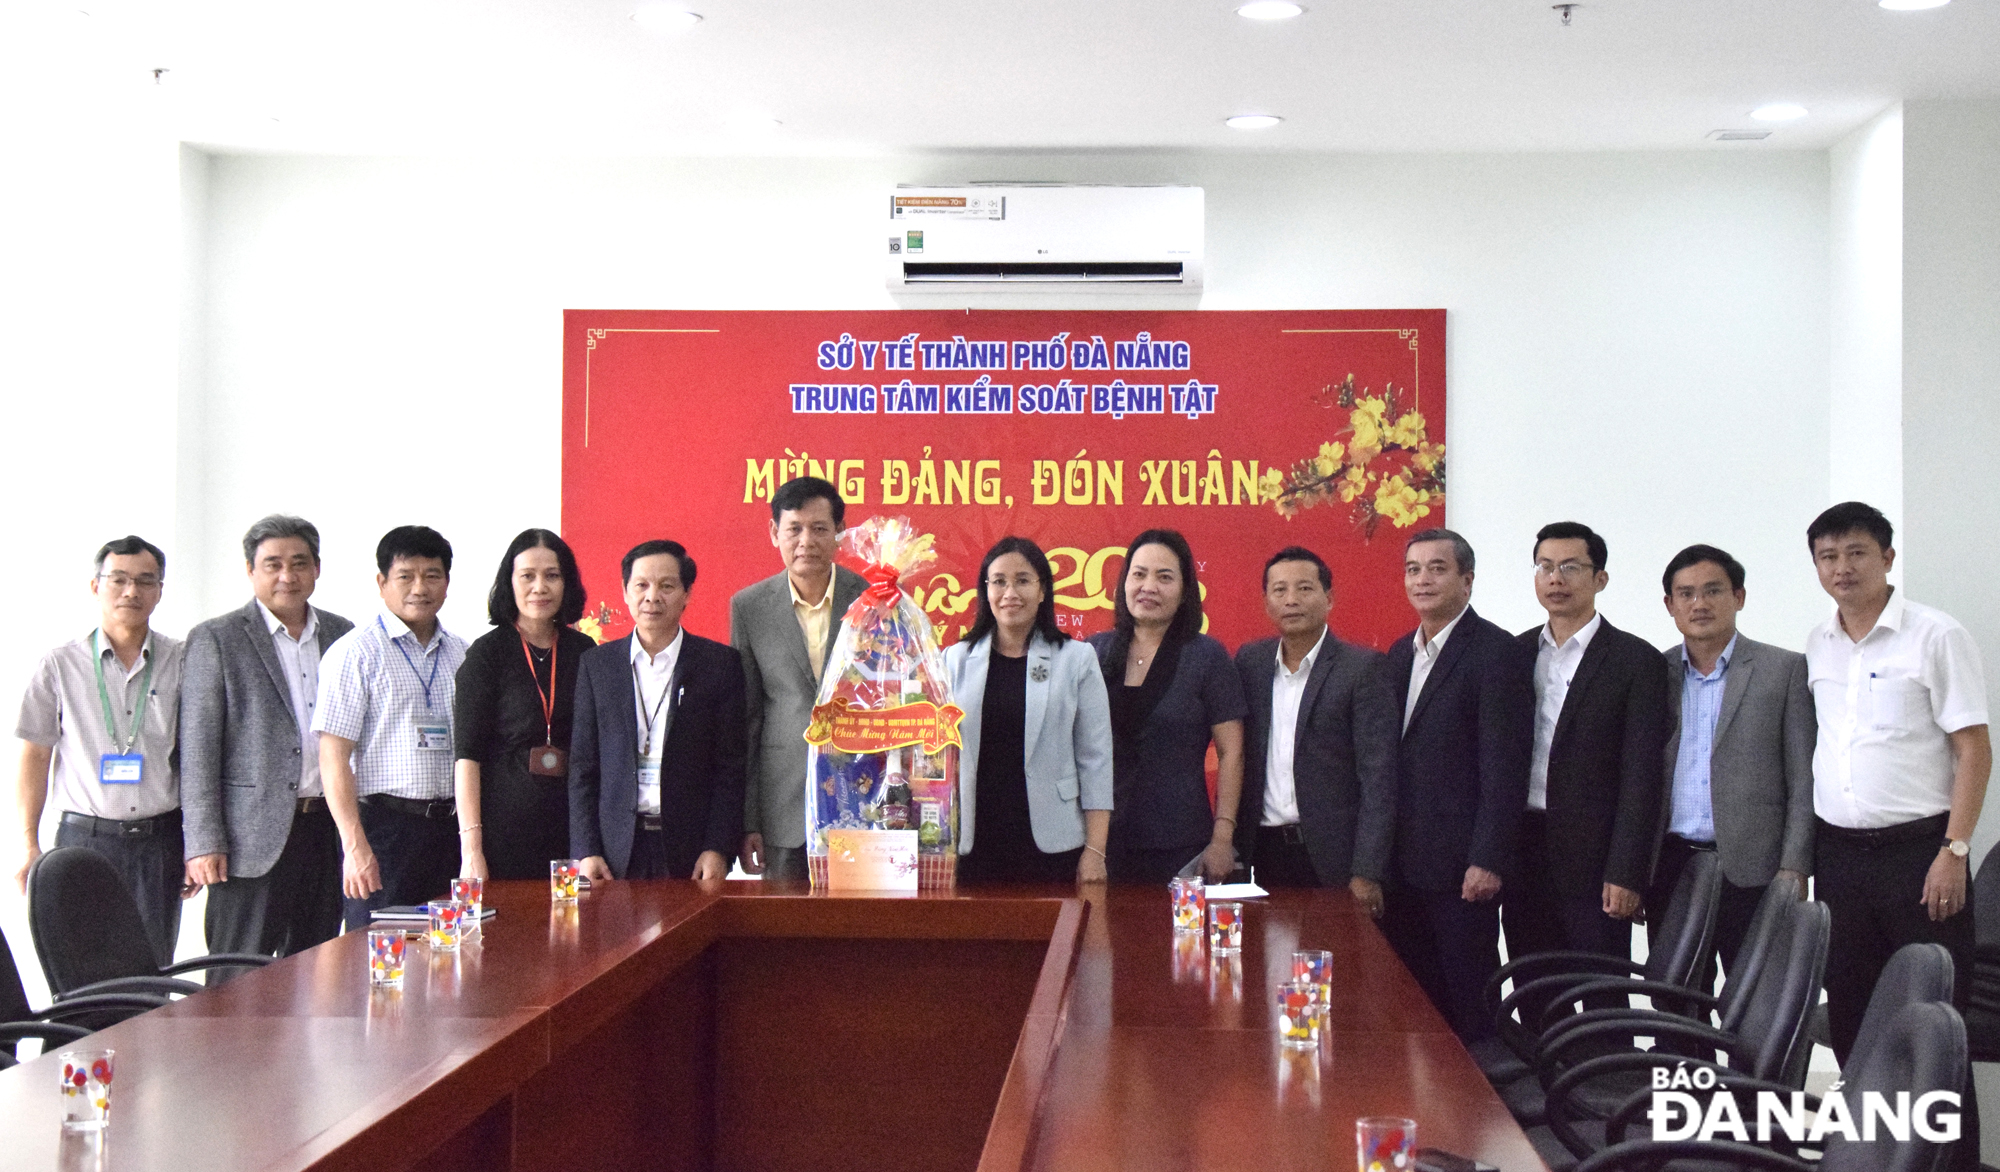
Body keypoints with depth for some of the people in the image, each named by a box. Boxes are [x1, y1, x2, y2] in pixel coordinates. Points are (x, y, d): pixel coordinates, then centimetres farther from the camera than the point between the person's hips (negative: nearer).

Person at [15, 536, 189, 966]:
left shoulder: (180, 663, 5)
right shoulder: (60, 665, 3)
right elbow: (35, 757, 5)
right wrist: (30, 845, 0)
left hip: (160, 838, 1)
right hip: (84, 838, -1)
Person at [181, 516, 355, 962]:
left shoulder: (343, 635, 12)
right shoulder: (216, 639, -2)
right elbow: (197, 749, -5)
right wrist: (204, 844, -11)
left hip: (329, 828, 5)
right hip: (255, 837, -4)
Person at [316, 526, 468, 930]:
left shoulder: (461, 655, 14)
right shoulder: (356, 652, -3)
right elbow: (334, 757, -8)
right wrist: (355, 846, -16)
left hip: (449, 825, 5)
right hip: (384, 825, -5)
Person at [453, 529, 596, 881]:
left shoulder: (584, 652, 9)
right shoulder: (487, 653, -1)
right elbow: (467, 754, -5)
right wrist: (470, 847, -12)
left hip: (570, 826, 3)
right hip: (502, 829, -3)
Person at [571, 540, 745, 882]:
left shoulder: (720, 664, 4)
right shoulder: (597, 664, 10)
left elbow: (732, 765, 2)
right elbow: (583, 766, 9)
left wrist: (718, 849, -7)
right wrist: (586, 851, 0)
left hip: (691, 851, -1)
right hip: (616, 850, 1)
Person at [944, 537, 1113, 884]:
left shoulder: (1076, 659, 5)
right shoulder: (956, 660, 9)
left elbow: (1095, 758, 2)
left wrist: (1095, 851, -3)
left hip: (1052, 845, -1)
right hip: (972, 845, 1)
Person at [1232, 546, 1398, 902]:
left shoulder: (1361, 667, -5)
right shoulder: (1250, 660, 9)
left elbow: (1378, 777, -9)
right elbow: (1235, 759, 12)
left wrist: (1367, 873, -14)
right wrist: (1227, 841, 4)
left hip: (1333, 856, -4)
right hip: (1266, 849, 4)